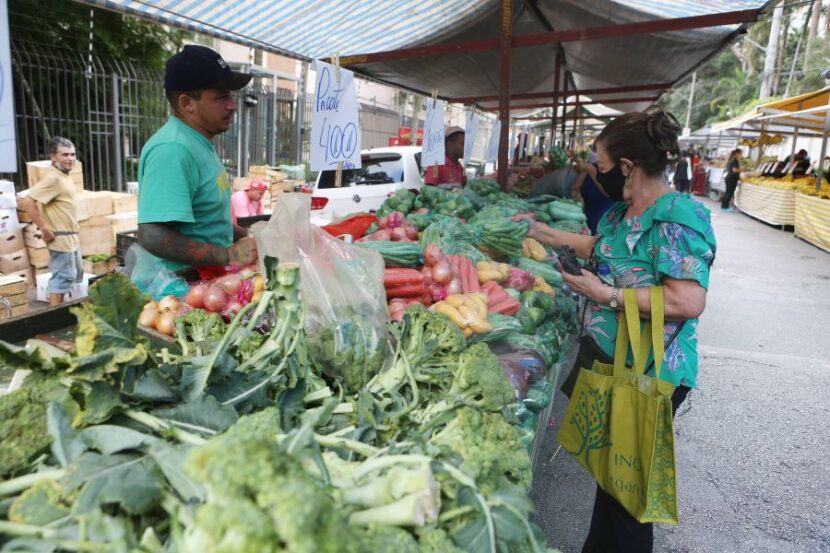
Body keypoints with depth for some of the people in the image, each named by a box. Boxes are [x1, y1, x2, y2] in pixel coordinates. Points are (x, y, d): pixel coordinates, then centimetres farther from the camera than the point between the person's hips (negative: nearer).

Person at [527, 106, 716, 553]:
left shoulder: (677, 218, -22)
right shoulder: (623, 210, 7)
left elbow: (689, 302, -29)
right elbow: (600, 248, 25)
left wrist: (608, 295, -24)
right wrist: (541, 232, 25)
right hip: (607, 358, 10)